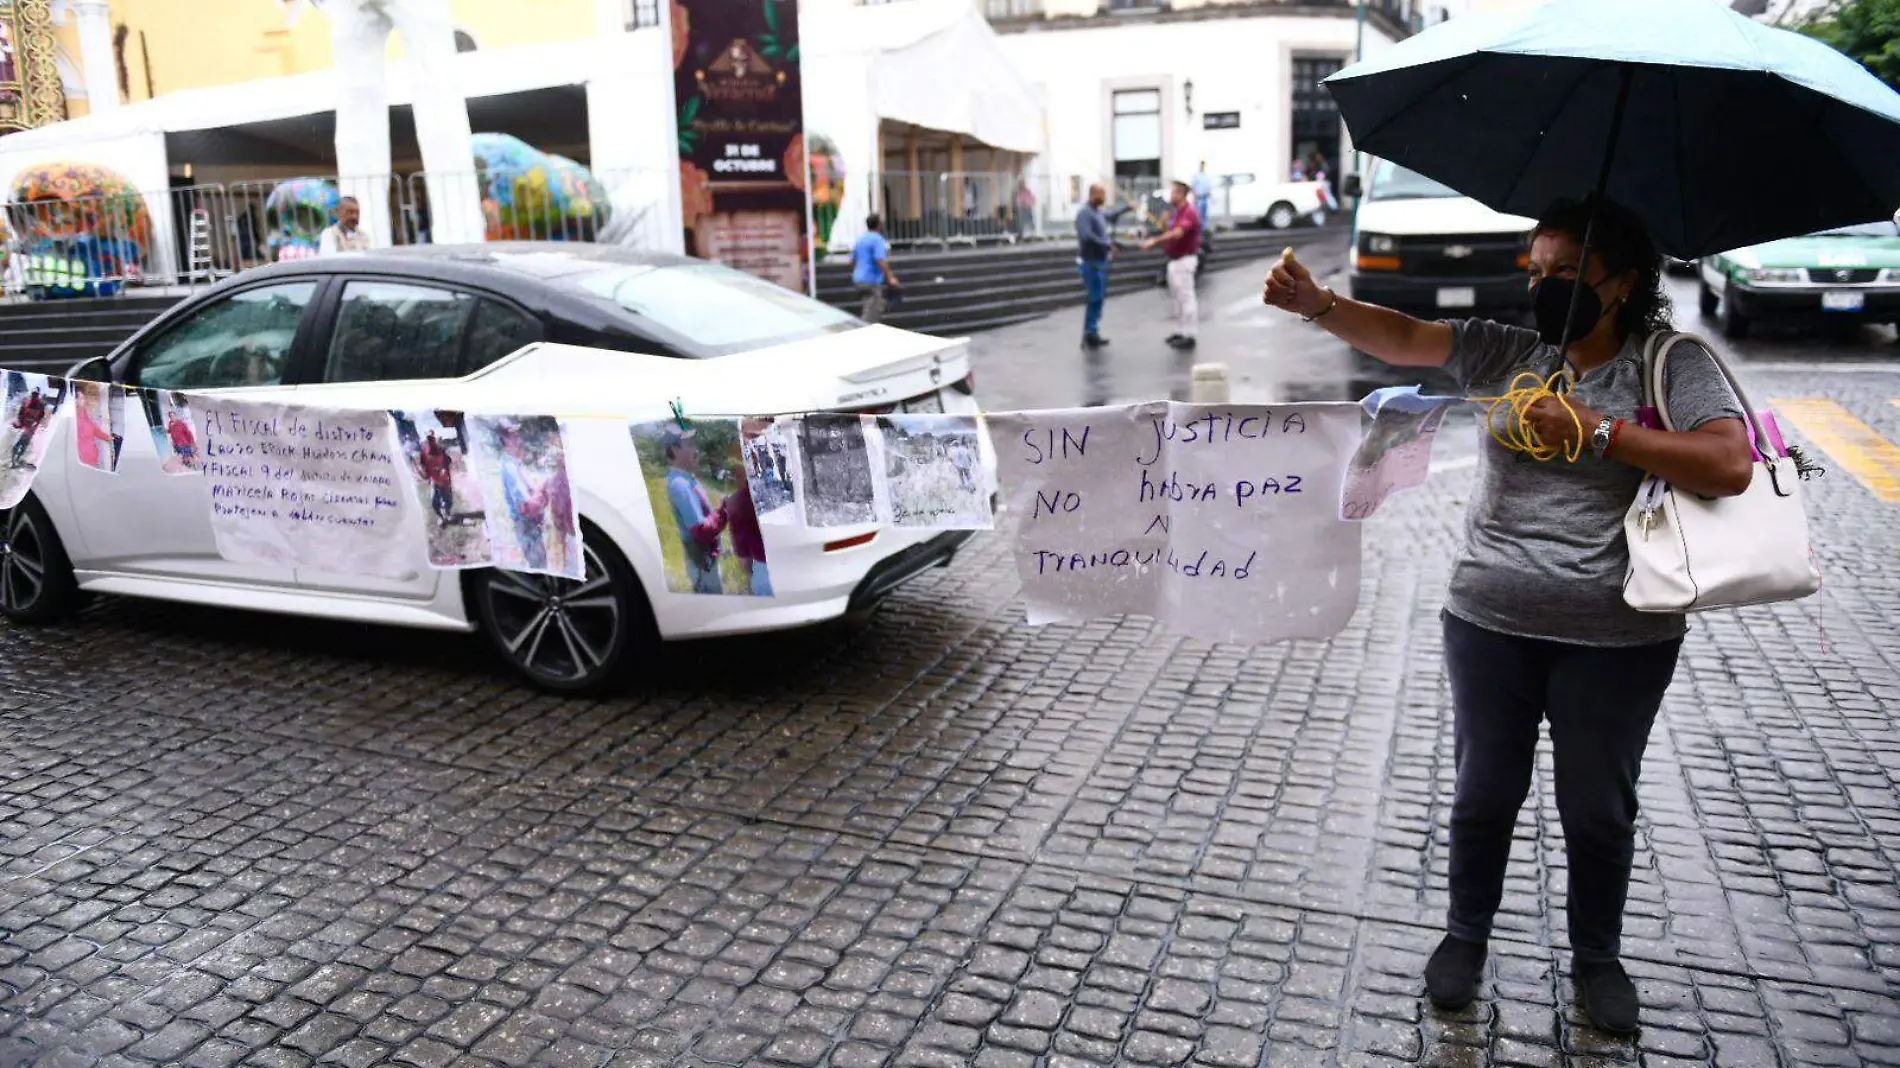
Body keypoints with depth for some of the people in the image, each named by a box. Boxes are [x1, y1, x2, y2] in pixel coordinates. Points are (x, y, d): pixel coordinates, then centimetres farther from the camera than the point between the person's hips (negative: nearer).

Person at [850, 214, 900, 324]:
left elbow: (852, 260, 19)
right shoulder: (877, 239, -13)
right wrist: (890, 278, -20)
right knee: (872, 314, -7)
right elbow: (880, 261, -23)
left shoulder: (860, 238, 13)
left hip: (859, 279, 9)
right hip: (871, 281, -9)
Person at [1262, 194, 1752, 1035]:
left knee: (1598, 809, 15)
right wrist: (1317, 303, -24)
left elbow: (1730, 466, -17)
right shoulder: (1503, 351, 3)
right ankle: (1466, 935, 37)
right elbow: (1402, 337, -8)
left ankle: (1597, 956, 39)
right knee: (1485, 792, 16)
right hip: (1490, 624, 2)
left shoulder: (1672, 365, -5)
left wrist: (1596, 428, -21)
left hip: (1619, 640, -2)